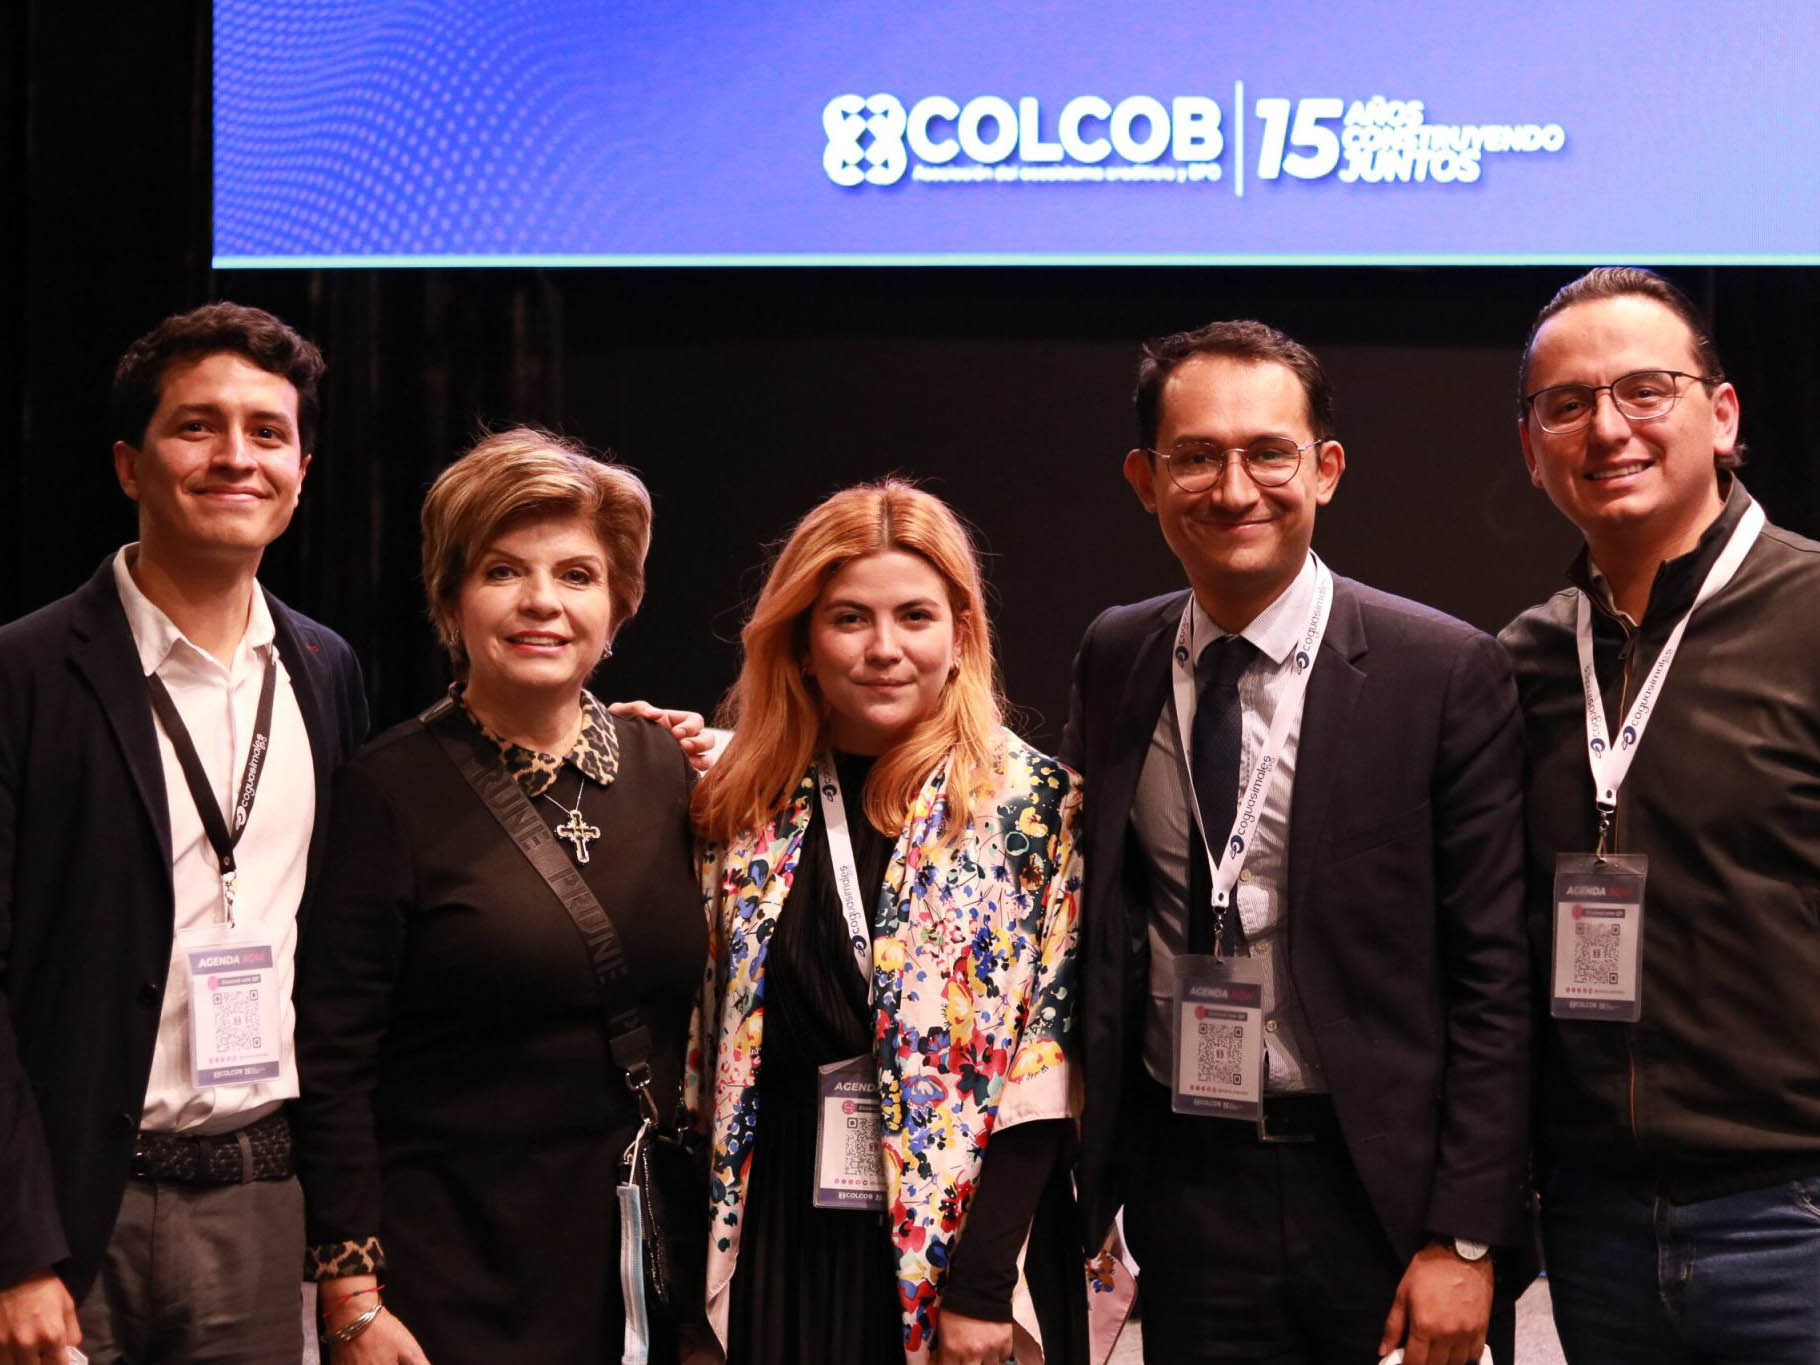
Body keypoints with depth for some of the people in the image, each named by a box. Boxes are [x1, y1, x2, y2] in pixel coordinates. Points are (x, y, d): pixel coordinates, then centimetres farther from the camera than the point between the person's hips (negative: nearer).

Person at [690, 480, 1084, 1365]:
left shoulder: (1032, 803, -5)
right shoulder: (748, 809, 5)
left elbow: (1047, 1062, -9)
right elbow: (711, 1049, 9)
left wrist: (982, 1283, -14)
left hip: (962, 1236, -3)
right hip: (778, 1249, 3)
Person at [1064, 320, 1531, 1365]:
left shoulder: (1448, 672, -8)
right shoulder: (1113, 660, 5)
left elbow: (1496, 976, -8)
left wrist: (1466, 1239, -11)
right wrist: (1095, 1159, 6)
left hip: (1381, 1190, -3)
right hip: (1185, 1189, 3)